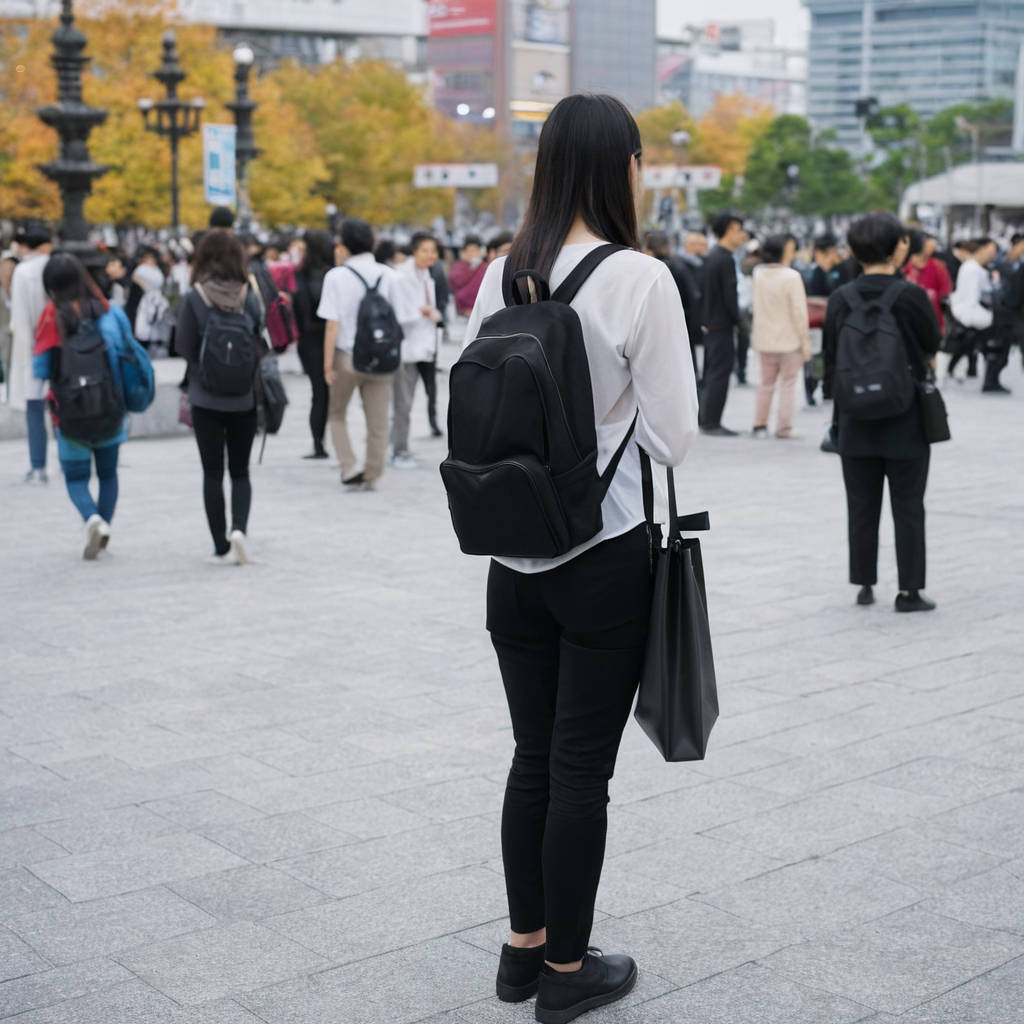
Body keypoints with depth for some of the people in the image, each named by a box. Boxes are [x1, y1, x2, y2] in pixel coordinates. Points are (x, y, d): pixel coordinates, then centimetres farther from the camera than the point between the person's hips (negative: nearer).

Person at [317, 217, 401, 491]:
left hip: (347, 356, -2)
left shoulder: (337, 276, -9)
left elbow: (333, 325, -12)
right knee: (377, 421, 9)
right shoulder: (388, 275, 1)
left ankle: (349, 466, 3)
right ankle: (371, 476, 14)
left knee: (336, 414, 16)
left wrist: (328, 364, -8)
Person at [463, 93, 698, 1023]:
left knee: (534, 756, 17)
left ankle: (524, 947, 30)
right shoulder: (640, 279, -14)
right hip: (605, 557, -5)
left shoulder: (501, 275, 2)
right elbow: (671, 437, -12)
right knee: (582, 769, 7)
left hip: (515, 556, 5)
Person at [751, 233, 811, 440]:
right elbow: (799, 311, -16)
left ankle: (759, 425, 19)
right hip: (789, 339, -5)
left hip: (764, 338, 5)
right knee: (788, 383, 4)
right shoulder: (791, 277, -16)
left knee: (766, 382, 16)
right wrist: (804, 340, -10)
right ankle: (783, 428, 3)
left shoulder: (758, 274, 1)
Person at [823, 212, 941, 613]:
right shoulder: (911, 296, -14)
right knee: (908, 508, 6)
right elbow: (932, 344, -1)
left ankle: (864, 584, 17)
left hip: (856, 422, 3)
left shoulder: (840, 299, -5)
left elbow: (830, 357, 2)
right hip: (906, 422, -3)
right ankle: (909, 590, 8)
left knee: (862, 507, 12)